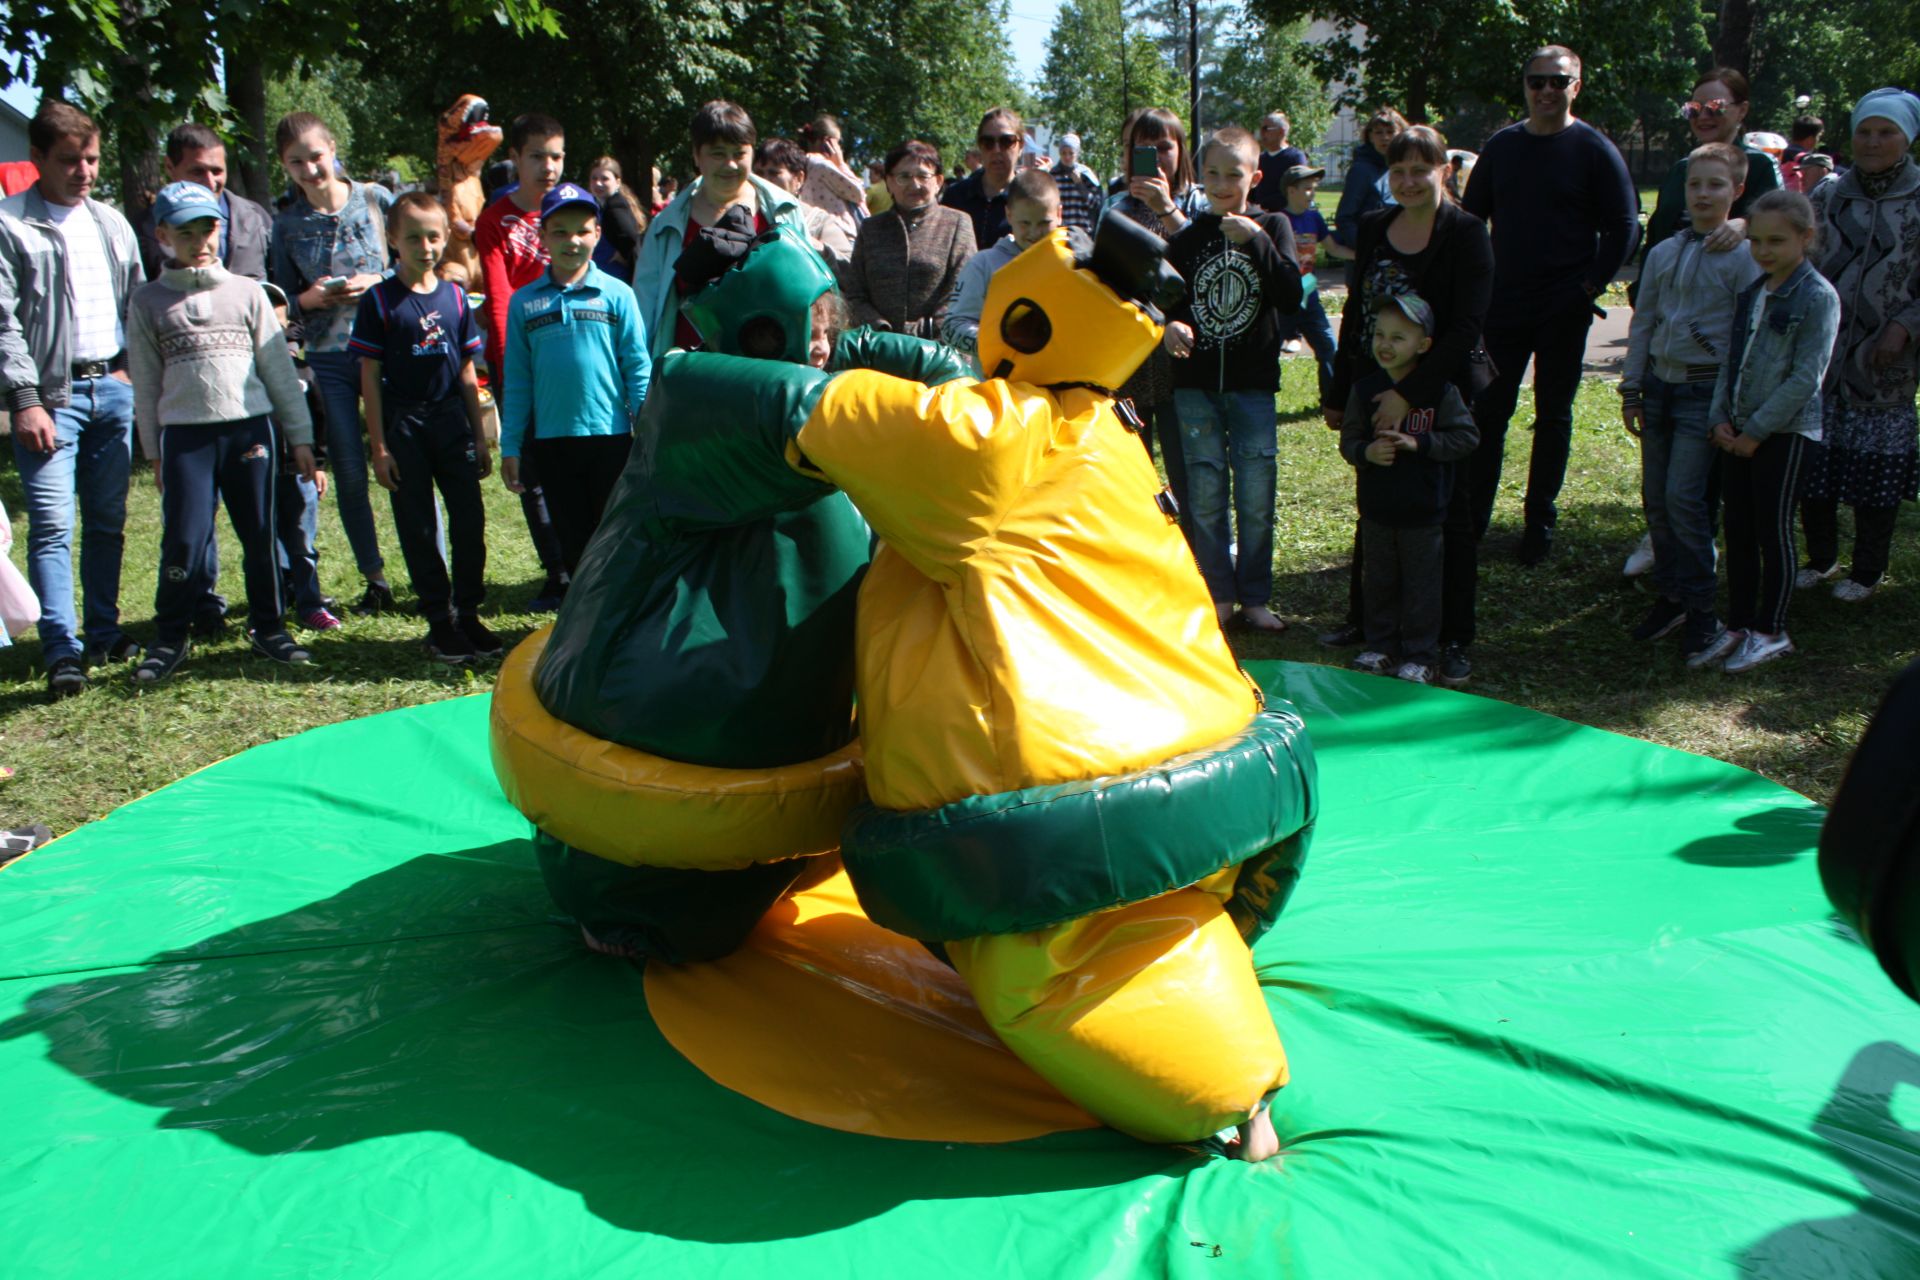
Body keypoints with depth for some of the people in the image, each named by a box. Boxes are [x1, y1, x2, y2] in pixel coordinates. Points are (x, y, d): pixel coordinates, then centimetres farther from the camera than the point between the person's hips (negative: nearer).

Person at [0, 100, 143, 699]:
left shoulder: (112, 224, 15)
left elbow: (138, 305, 20)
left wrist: (130, 369, 6)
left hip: (113, 388, 5)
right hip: (51, 395, -5)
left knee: (108, 520, 10)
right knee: (52, 524, -9)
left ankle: (105, 633, 20)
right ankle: (62, 651, -10)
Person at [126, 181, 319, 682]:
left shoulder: (247, 292, 8)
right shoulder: (149, 302, 7)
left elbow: (279, 367, 9)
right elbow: (145, 383, 10)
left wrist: (300, 436, 7)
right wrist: (153, 451, 8)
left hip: (250, 428, 1)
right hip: (184, 434, -1)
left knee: (260, 536, 5)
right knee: (183, 541, -4)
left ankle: (268, 627, 20)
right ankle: (171, 638, 10)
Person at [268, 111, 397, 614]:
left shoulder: (374, 198, 2)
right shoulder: (287, 224, 7)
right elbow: (281, 303, 10)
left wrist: (376, 283, -12)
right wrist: (311, 298, -10)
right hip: (329, 359, 2)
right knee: (349, 474, 3)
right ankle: (375, 581, 16)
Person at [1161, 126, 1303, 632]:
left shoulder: (1271, 227, 3)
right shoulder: (1187, 237, 6)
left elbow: (1292, 297, -11)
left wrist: (1255, 241, -19)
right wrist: (1169, 326, -16)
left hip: (1254, 383, -1)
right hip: (1196, 384, 1)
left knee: (1256, 497, 2)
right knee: (1205, 495, 4)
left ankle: (1255, 597, 13)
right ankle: (1218, 595, 15)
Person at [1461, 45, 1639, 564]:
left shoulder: (1595, 150, -3)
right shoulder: (1501, 146, 8)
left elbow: (1624, 225, -2)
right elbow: (1471, 216, 15)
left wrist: (1592, 284, -10)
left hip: (1565, 309, -3)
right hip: (1503, 303, 3)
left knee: (1553, 415, 6)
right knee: (1487, 409, 3)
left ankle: (1540, 521, 14)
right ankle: (1473, 516, 12)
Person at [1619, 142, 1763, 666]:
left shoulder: (1742, 256, -5)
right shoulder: (1664, 253, 10)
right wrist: (1631, 391, 11)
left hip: (1705, 391, -5)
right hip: (1660, 385, 6)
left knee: (1683, 496, -12)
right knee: (1655, 497, 7)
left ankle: (1702, 613, -1)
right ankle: (1670, 597, 20)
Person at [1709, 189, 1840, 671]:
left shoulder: (1818, 297, -12)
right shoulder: (1751, 293, 9)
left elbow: (1805, 377, -16)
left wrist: (1756, 430, -16)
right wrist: (1721, 418, 0)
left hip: (1785, 432, -7)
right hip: (1740, 432, 7)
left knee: (1773, 531, 2)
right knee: (1738, 530, 10)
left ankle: (1771, 632, 13)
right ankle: (1739, 624, 21)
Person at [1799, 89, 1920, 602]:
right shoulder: (1829, 197, 8)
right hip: (1821, 354, 3)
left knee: (1876, 465, 3)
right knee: (1814, 461, 5)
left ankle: (1867, 570, 17)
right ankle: (1821, 557, 24)